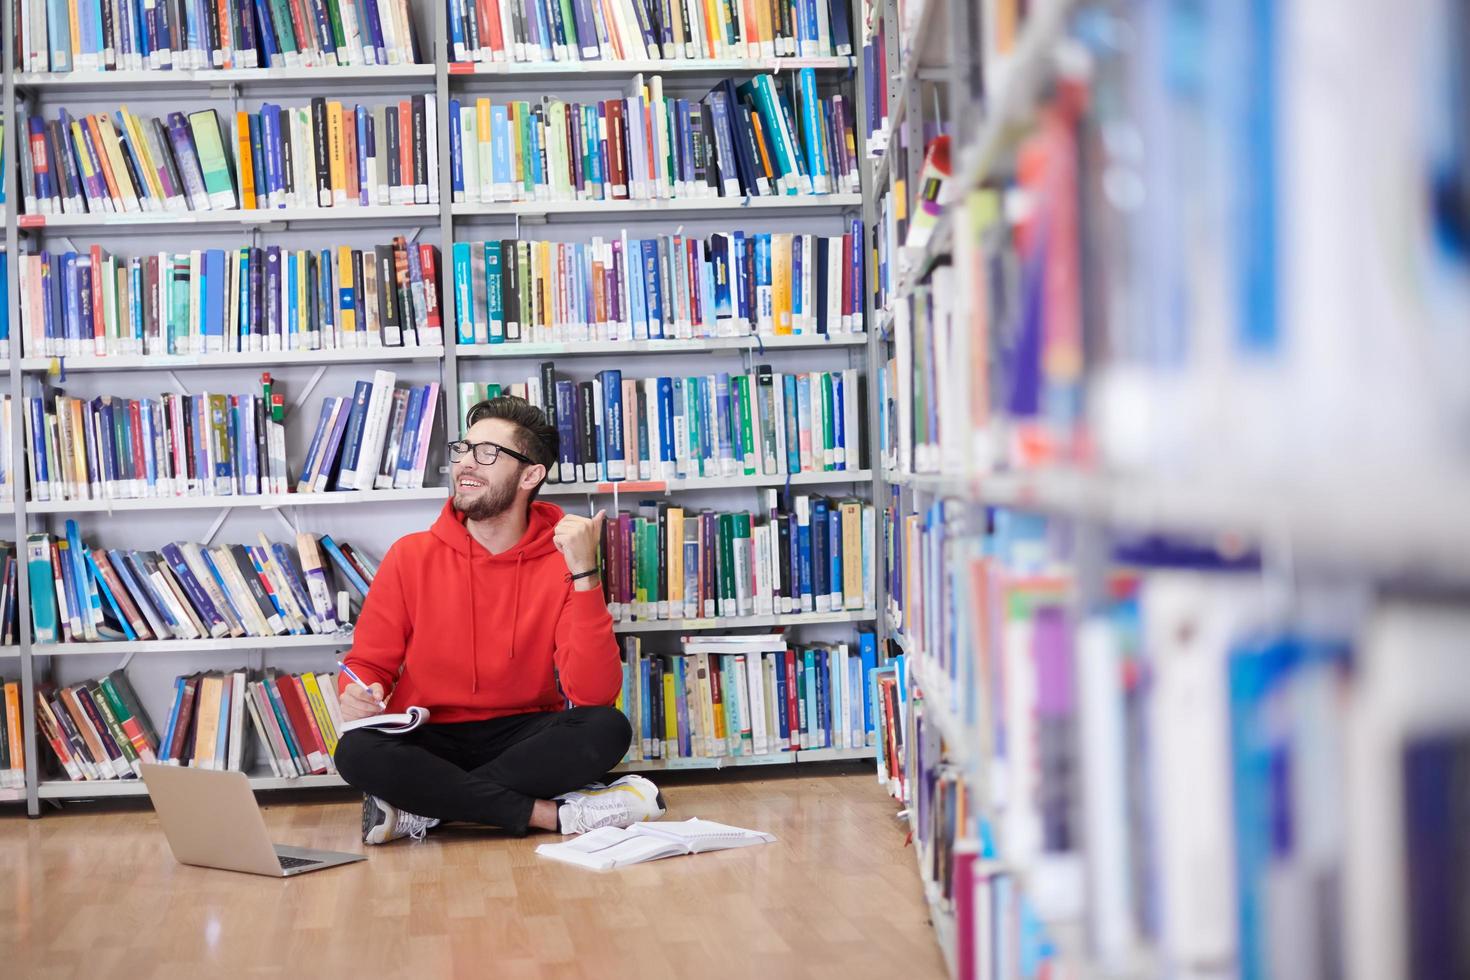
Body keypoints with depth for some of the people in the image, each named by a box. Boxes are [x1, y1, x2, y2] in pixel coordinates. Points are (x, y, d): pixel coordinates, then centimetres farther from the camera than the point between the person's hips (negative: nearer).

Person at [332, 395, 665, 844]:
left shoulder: (562, 563, -6)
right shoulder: (411, 556, -1)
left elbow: (594, 694, -17)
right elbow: (368, 665, 5)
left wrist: (584, 573, -24)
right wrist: (357, 696, -20)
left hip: (523, 738, 0)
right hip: (429, 742, 0)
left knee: (607, 729, -29)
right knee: (357, 751, -31)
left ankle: (418, 810, -24)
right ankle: (558, 814, -25)